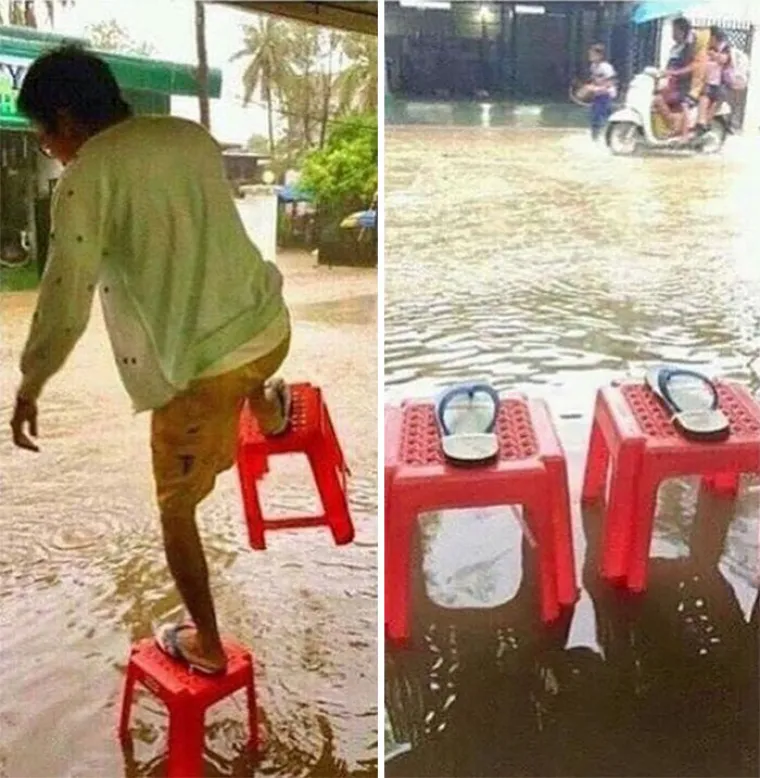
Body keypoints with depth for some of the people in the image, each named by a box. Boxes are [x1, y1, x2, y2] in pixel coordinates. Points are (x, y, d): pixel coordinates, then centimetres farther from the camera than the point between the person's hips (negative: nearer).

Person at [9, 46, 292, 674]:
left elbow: (65, 304, -14)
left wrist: (30, 387, 1)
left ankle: (207, 645, 31)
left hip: (201, 367, -6)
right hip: (270, 326, 6)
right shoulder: (192, 135, 7)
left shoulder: (86, 176, -13)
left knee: (177, 509, 16)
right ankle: (268, 415, 74)